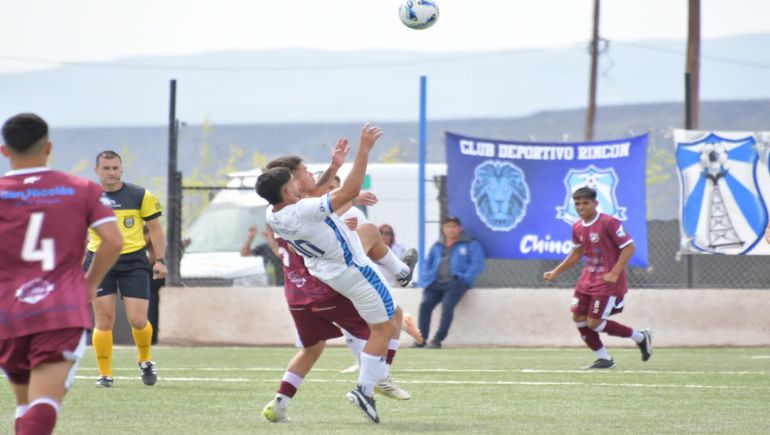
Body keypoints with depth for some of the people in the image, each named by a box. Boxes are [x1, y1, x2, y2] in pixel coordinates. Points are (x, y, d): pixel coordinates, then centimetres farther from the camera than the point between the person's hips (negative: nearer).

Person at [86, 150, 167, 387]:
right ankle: (105, 374, 8)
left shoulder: (140, 196, 1)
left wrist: (160, 260, 1)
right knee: (104, 320, -3)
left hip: (134, 261, -1)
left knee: (138, 321, -7)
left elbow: (155, 228, 8)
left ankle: (145, 361, 22)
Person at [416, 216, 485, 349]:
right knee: (425, 304, -21)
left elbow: (477, 265, -1)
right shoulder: (437, 246, 24)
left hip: (455, 283, -4)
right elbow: (428, 264, 27)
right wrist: (426, 279, 8)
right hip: (436, 284, 4)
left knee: (447, 307, -28)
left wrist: (464, 279, -14)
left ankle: (437, 340, -22)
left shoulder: (471, 244, 9)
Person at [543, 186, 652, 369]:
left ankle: (640, 337, 8)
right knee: (578, 317, 2)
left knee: (594, 323, -10)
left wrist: (614, 274, -23)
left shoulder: (609, 223, -17)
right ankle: (604, 359, 15)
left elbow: (629, 247, -17)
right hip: (588, 279, 8)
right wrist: (556, 272, 17)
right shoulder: (577, 228, 6)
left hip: (607, 282, -8)